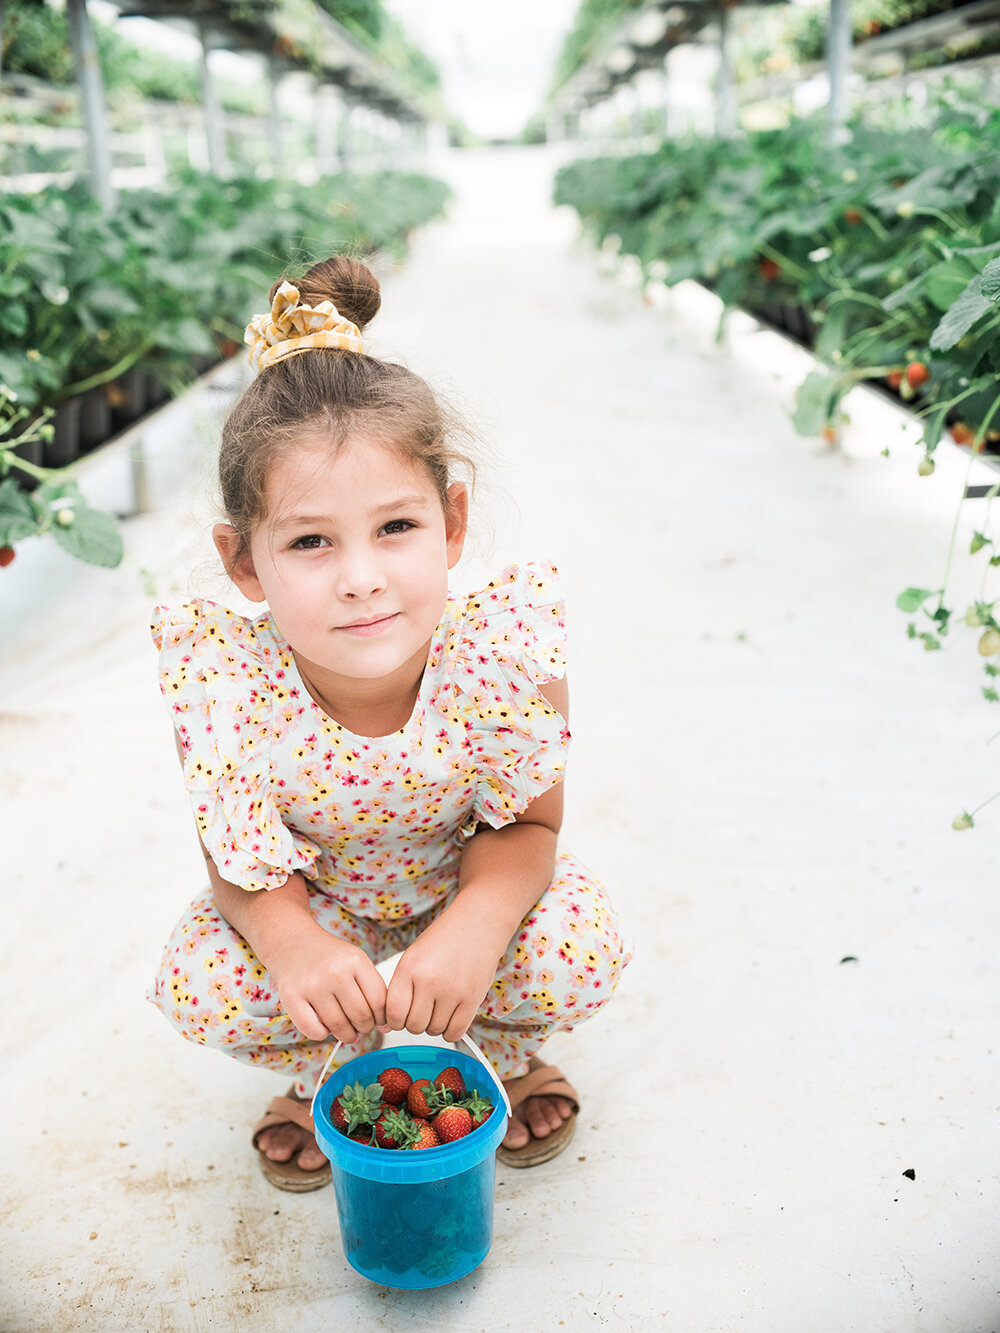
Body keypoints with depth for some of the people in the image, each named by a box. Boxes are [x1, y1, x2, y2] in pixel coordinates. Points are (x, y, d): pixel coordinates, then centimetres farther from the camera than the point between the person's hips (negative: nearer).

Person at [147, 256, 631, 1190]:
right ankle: (327, 1073, 15)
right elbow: (239, 867, -16)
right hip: (313, 900, 1)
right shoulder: (224, 689, -31)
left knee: (578, 957, -24)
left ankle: (501, 1051, 15)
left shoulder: (503, 654, -33)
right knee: (205, 986, -22)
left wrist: (475, 927, -39)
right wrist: (294, 944, -38)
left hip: (467, 883, 0)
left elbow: (528, 827, -19)